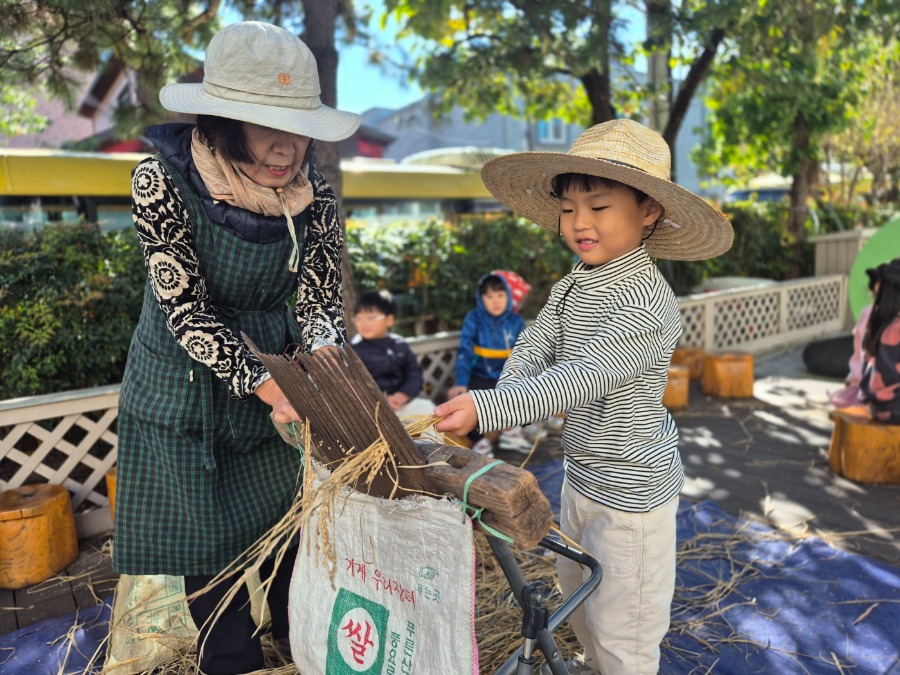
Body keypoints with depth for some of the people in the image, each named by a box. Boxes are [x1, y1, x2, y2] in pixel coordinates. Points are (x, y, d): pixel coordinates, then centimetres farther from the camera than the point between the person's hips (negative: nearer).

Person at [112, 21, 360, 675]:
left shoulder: (312, 193, -11)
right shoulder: (164, 178, -20)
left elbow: (319, 299, -8)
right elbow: (184, 308, -21)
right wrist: (262, 382, -33)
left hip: (273, 374, 3)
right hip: (185, 392, -2)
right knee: (212, 558, 8)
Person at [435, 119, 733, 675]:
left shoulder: (647, 304, -26)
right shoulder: (571, 289, 1)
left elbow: (581, 377, -36)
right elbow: (532, 350, -7)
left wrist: (485, 409, -44)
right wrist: (492, 407, -26)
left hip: (631, 484, -9)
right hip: (583, 471, 9)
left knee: (621, 623, 8)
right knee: (576, 585, 28)